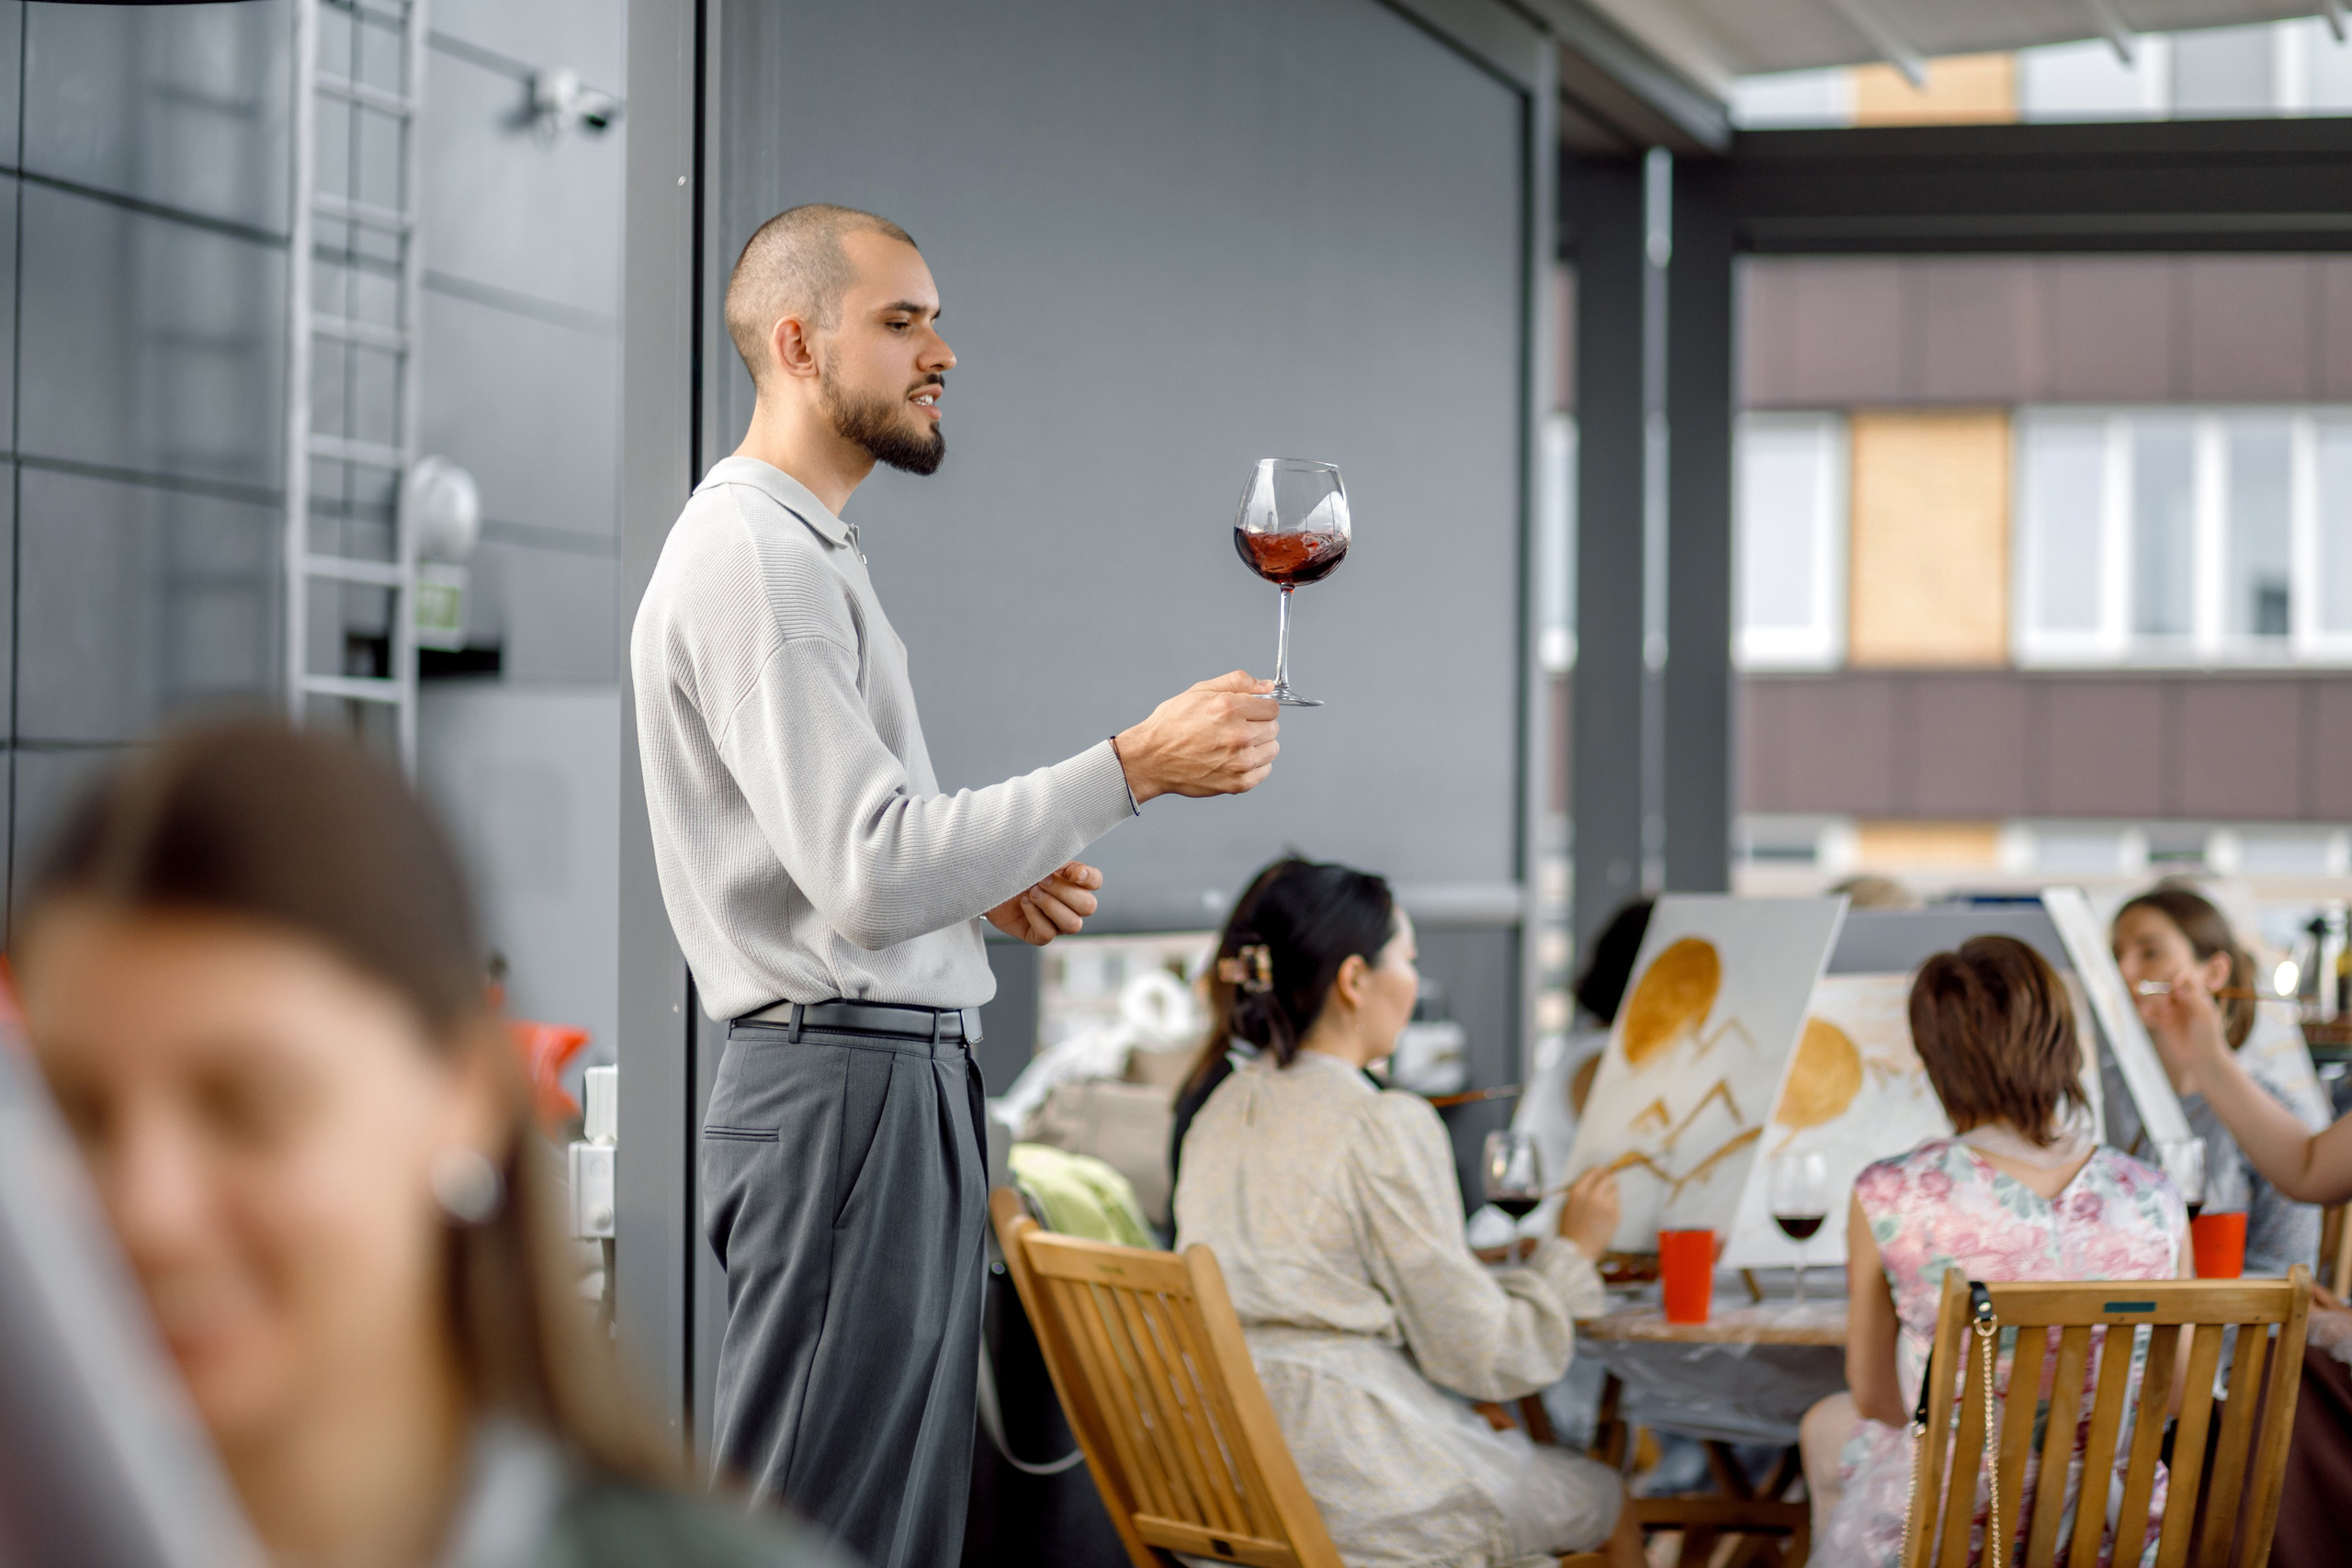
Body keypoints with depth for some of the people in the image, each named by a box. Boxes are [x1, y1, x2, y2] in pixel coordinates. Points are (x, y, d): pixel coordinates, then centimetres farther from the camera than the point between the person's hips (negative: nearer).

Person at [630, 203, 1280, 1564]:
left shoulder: (806, 547, 21)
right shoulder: (752, 556, -14)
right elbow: (870, 878, -23)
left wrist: (990, 880, 10)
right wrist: (1133, 769, -22)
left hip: (906, 1075, 11)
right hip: (850, 1085, -11)